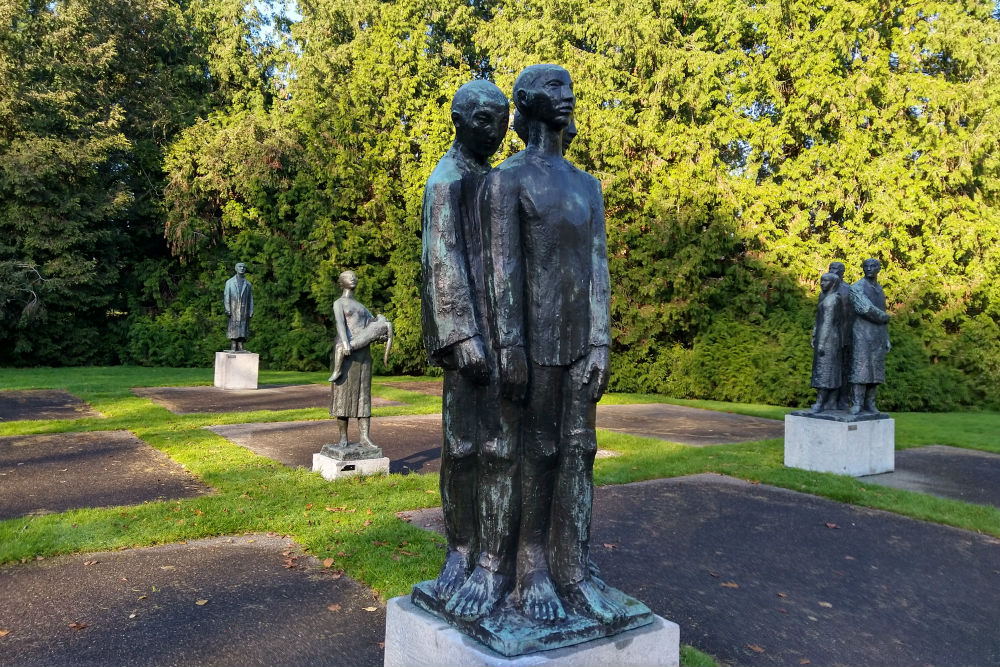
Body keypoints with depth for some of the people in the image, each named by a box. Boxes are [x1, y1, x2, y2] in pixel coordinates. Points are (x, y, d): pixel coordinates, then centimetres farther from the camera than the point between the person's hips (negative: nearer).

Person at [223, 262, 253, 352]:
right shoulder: (229, 282, 8)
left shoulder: (248, 284, 14)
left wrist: (251, 311, 3)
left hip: (244, 309, 2)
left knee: (243, 328, -3)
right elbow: (226, 297, 2)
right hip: (233, 309, -2)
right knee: (233, 328, -4)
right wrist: (227, 309, -9)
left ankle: (240, 347, -4)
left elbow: (250, 298, 12)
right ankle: (234, 347, -3)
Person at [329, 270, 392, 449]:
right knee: (343, 392, -3)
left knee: (363, 394, 0)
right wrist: (345, 343, -29)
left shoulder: (361, 306, 25)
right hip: (345, 350, -6)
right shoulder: (339, 303, 6)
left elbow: (375, 323, 16)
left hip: (363, 352, 6)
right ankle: (343, 437, 3)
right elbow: (340, 323, -12)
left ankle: (365, 437, -3)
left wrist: (383, 335, -8)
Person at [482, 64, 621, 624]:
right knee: (538, 452, 0)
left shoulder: (588, 185, 17)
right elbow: (504, 268, -8)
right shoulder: (509, 178, 1)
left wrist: (601, 343, 3)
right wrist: (510, 348, -15)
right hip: (537, 339, -5)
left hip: (582, 340, 5)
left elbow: (599, 268, 11)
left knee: (579, 451, 5)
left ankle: (574, 572, 12)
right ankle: (533, 569, 12)